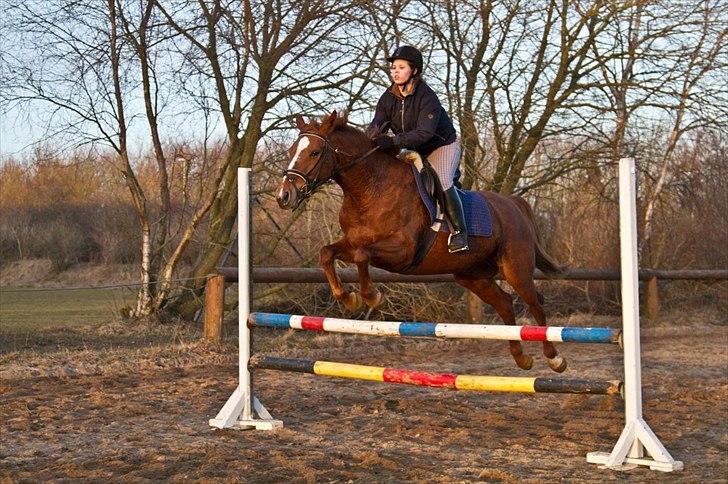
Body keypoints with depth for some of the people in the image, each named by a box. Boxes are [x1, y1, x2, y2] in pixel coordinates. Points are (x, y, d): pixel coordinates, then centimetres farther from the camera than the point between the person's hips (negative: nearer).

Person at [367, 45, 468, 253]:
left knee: (442, 182, -27)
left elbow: (425, 132, -35)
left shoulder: (427, 96, -26)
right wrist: (374, 136, -40)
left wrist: (393, 141, -47)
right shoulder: (388, 98, -6)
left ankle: (459, 231, -20)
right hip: (414, 151, 7)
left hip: (443, 145, -7)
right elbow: (376, 125, -14)